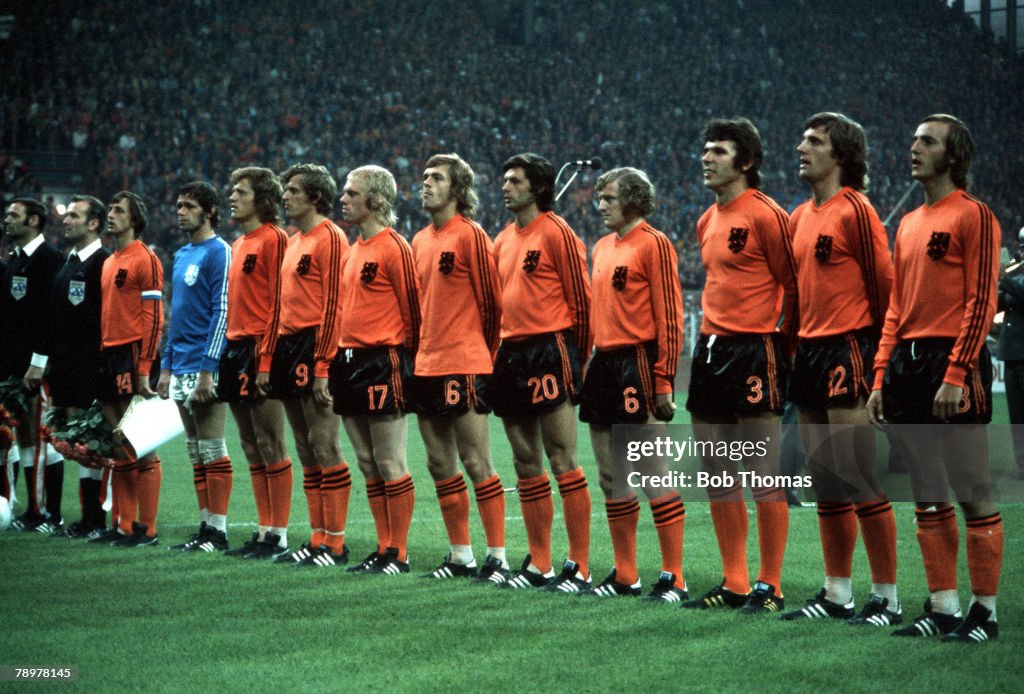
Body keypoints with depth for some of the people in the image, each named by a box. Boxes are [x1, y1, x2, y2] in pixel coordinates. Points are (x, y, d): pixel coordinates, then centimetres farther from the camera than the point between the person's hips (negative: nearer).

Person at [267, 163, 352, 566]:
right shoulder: (293, 242, 19)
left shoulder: (329, 238, -9)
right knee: (306, 451, 10)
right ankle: (317, 539, 15)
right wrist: (270, 359, 17)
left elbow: (333, 305, -15)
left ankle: (335, 544, -4)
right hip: (288, 348, 10)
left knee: (325, 446, -8)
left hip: (314, 350, -10)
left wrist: (322, 366, -20)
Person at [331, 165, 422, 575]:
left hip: (383, 360, -9)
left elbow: (411, 307, -11)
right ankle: (383, 547, 16)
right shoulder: (353, 251, 15)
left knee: (390, 464, -4)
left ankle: (398, 553, 1)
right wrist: (338, 361, 15)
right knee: (367, 464, 10)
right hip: (350, 360, 9)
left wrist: (406, 359, -9)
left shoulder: (393, 247, -10)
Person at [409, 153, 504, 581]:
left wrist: (486, 356, -2)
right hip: (427, 366, 8)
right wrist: (421, 352, 15)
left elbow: (492, 301, -7)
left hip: (464, 366, -8)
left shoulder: (471, 236, -8)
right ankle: (460, 556, 17)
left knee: (476, 463, -6)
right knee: (440, 465, 9)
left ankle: (498, 557, -1)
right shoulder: (420, 241, 14)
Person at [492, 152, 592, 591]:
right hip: (511, 354, 8)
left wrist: (577, 357, -7)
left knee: (562, 460, -8)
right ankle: (539, 565, 16)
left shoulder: (556, 233, -7)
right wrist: (500, 351, 13)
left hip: (549, 351, -8)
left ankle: (580, 567, -6)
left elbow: (581, 297, -8)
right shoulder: (504, 240, 16)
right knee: (526, 464, 10)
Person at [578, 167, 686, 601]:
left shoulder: (653, 244, -8)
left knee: (654, 475, -7)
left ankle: (673, 578, -3)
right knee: (611, 477, 11)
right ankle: (625, 576, 18)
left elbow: (669, 316, -12)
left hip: (638, 363, -9)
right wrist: (588, 365, 15)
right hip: (605, 365, 9)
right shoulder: (602, 247, 16)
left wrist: (663, 380, -16)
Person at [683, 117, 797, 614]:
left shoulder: (765, 215, -9)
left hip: (753, 350, -9)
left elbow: (793, 285, -8)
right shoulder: (707, 221, 15)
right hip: (711, 348, 9)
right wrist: (711, 338, 16)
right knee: (717, 475, 10)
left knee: (763, 475, -4)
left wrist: (779, 345, -8)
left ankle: (770, 587, 2)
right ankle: (734, 584, 18)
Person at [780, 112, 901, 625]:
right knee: (826, 483, 11)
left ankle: (886, 597, -3)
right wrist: (793, 345, 13)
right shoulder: (800, 217, 15)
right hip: (808, 352, 9)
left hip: (847, 349, -9)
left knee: (859, 477, -8)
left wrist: (879, 351, -9)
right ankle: (837, 593, 17)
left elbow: (883, 282, -10)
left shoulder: (854, 209, -9)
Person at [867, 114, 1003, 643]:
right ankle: (942, 607, 14)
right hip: (906, 362, 8)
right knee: (928, 496, 9)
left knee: (972, 494, -4)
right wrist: (881, 376, 13)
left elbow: (981, 301, -11)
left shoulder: (974, 216, -4)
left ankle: (984, 611, 1)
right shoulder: (908, 224, 19)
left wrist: (956, 374, -18)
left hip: (952, 362, -8)